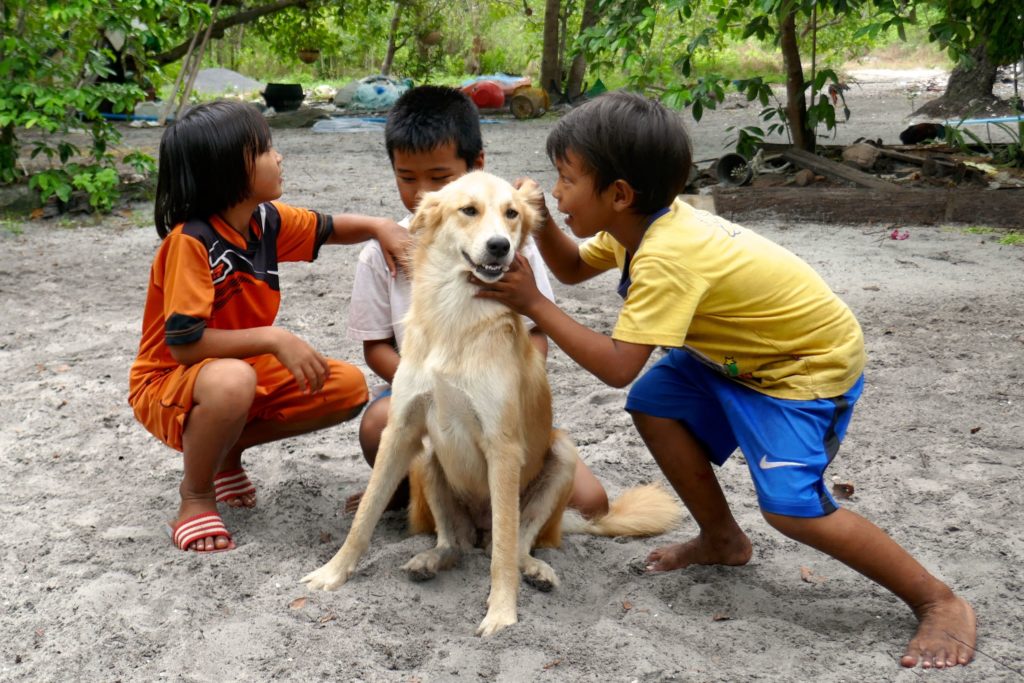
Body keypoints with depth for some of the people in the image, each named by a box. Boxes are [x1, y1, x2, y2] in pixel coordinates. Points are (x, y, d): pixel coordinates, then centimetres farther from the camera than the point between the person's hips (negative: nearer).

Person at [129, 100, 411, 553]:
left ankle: (225, 449, 8)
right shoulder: (191, 240, -26)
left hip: (247, 368, 7)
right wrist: (273, 338, -32)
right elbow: (183, 344, -31)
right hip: (167, 386, -7)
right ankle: (196, 495, -12)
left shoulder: (267, 219, -5)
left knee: (349, 388, -8)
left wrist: (379, 227, -6)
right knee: (232, 380, -41)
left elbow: (328, 229, 14)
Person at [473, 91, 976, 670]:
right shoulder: (646, 219, -6)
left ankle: (940, 602, -4)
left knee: (792, 506, -20)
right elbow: (574, 268, 9)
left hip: (814, 363, -9)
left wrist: (532, 303, -31)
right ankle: (723, 540, 20)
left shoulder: (665, 258, -33)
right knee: (655, 403, 2)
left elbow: (617, 366, -37)